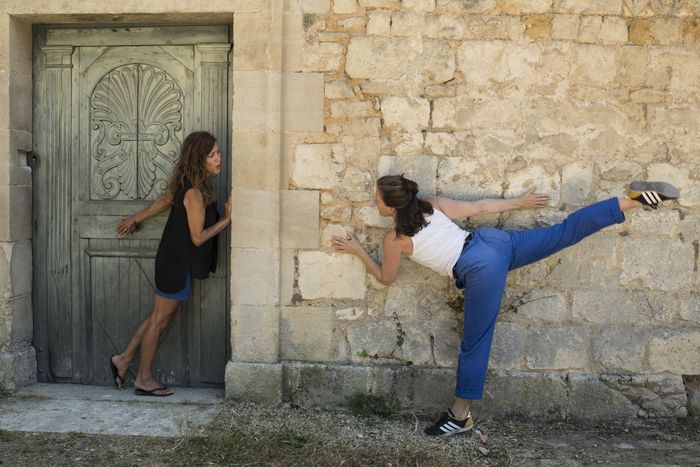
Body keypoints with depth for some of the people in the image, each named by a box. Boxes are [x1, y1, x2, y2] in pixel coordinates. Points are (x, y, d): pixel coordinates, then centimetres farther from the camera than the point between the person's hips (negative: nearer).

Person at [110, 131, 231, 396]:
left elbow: (166, 201, 19)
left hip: (175, 261, 9)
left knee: (160, 317, 19)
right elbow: (198, 237, -21)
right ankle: (144, 379, 18)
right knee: (159, 319, 4)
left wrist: (135, 218, 31)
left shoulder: (189, 185, 5)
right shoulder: (195, 193, -23)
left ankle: (124, 360, 29)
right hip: (177, 264, -9)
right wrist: (227, 219, -17)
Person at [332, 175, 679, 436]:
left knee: (474, 344, 2)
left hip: (482, 271, -6)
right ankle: (636, 198, 2)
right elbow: (479, 207, 15)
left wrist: (357, 250, 25)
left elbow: (385, 278, 16)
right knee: (564, 232, 10)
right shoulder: (433, 203, 13)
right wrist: (518, 203, 25)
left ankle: (460, 416, 15)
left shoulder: (395, 239, 0)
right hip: (494, 242, 7)